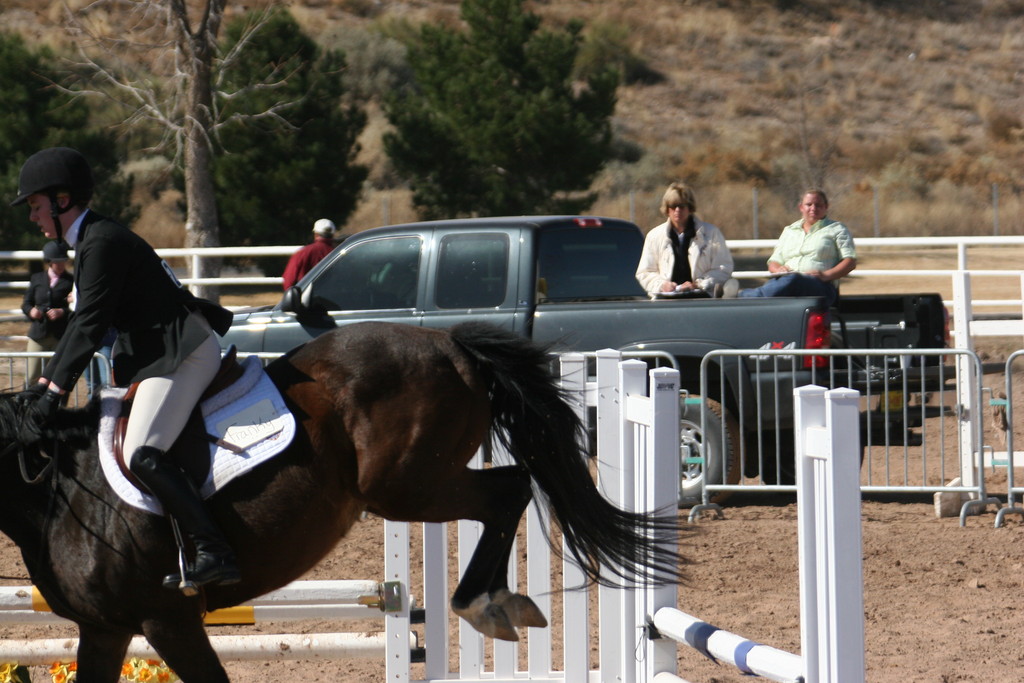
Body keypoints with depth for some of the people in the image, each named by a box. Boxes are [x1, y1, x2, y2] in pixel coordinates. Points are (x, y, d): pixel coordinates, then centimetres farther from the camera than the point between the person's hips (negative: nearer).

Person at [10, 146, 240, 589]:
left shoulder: (102, 243, -14)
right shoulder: (92, 241, 18)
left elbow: (89, 325, -19)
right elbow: (84, 323, 22)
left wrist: (53, 393, -18)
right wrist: (44, 383, 17)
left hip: (183, 353, -11)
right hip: (163, 353, 11)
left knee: (142, 454, -22)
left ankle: (215, 554, -28)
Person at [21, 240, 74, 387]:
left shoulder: (71, 281, 2)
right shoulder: (36, 279, 12)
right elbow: (26, 303, 15)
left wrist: (62, 312, -19)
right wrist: (31, 311, -7)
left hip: (61, 336, -2)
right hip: (39, 334, 2)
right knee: (31, 377, 1)